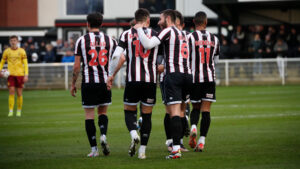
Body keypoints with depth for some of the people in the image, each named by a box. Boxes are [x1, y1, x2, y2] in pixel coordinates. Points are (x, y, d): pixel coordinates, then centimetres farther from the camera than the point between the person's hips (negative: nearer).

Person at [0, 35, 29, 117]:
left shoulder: (22, 51, 0)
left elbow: (25, 64, -1)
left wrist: (26, 75, -10)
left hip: (20, 74, 0)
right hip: (10, 74, 0)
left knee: (19, 93, 3)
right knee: (11, 92, -10)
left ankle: (19, 111, 16)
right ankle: (11, 111, -8)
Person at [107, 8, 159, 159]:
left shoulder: (127, 34, 2)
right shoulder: (155, 35, 5)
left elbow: (116, 55, -6)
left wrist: (111, 75, 4)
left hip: (132, 79, -1)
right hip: (150, 80, 1)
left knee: (129, 111, 14)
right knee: (146, 115, 10)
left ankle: (134, 134, -15)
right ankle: (142, 150, 7)